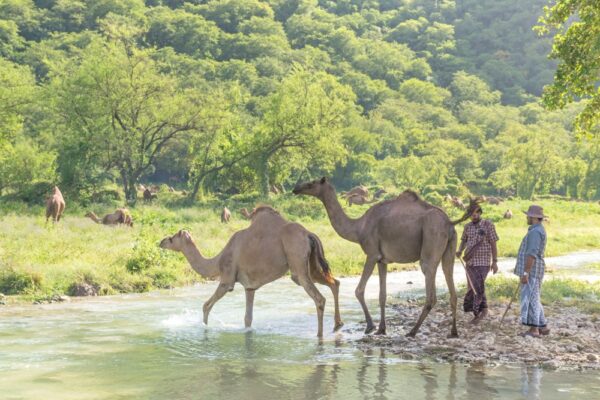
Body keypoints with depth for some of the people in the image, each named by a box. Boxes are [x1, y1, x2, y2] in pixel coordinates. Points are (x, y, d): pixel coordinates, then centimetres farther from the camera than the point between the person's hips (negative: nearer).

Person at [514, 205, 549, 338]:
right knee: (534, 299, 14)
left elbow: (532, 254, -24)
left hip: (531, 271, -11)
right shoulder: (538, 230, 18)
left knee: (530, 299, -8)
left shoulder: (535, 232, -17)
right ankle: (542, 327, 18)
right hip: (532, 271, 11)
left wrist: (525, 273, -25)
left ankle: (534, 329, -6)